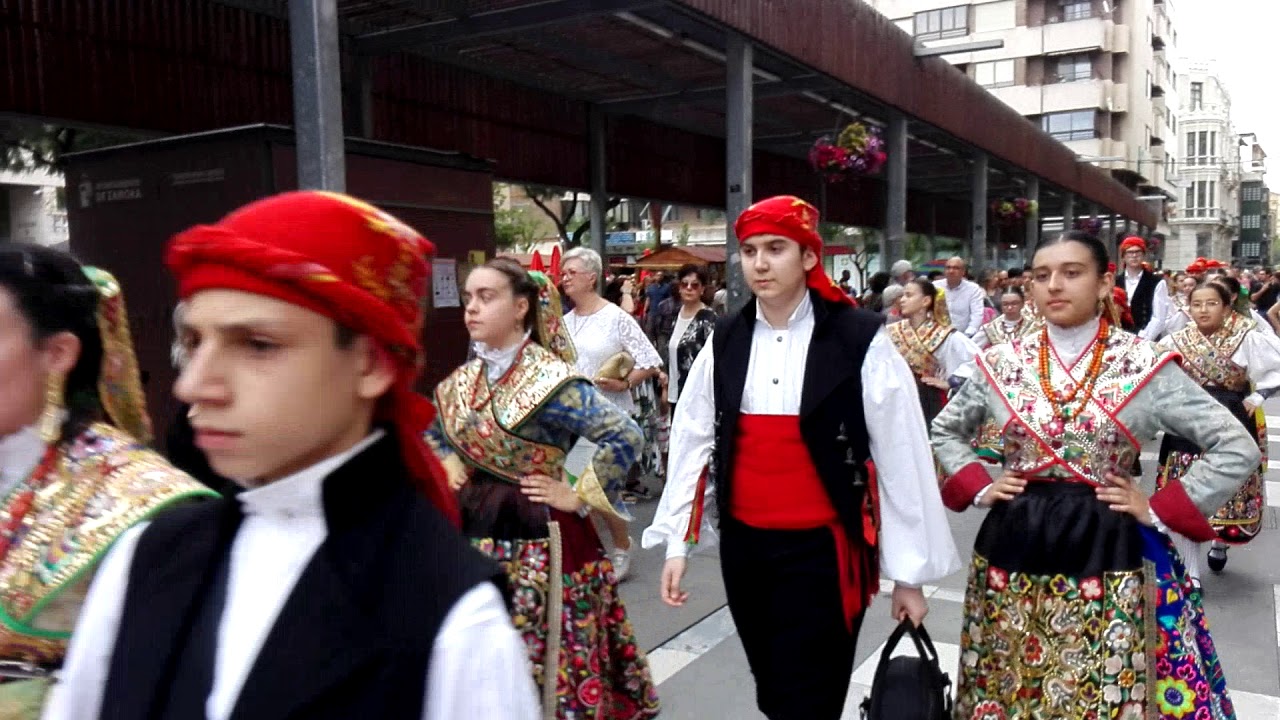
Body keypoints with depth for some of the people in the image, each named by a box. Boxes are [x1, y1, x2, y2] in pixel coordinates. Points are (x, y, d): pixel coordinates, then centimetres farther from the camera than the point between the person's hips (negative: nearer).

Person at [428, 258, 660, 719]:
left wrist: (577, 497, -18)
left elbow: (625, 436, -23)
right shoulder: (462, 381, 4)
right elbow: (433, 432, 25)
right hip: (475, 533, 6)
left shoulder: (550, 380, -17)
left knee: (540, 662, 6)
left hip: (534, 539, -6)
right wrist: (448, 467, 8)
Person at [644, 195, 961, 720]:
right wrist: (677, 541, 2)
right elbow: (692, 440, 4)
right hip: (742, 543, 4)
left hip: (821, 547, -4)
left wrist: (908, 571, -5)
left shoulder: (860, 340, -10)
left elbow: (899, 455, -8)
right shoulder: (725, 341, 1)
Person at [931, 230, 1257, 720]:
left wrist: (1158, 512, -5)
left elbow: (1237, 449, -1)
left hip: (1102, 549, -2)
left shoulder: (1145, 366, -5)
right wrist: (979, 488, 2)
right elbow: (944, 431, 15)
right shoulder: (1002, 363, 2)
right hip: (1013, 543, 2)